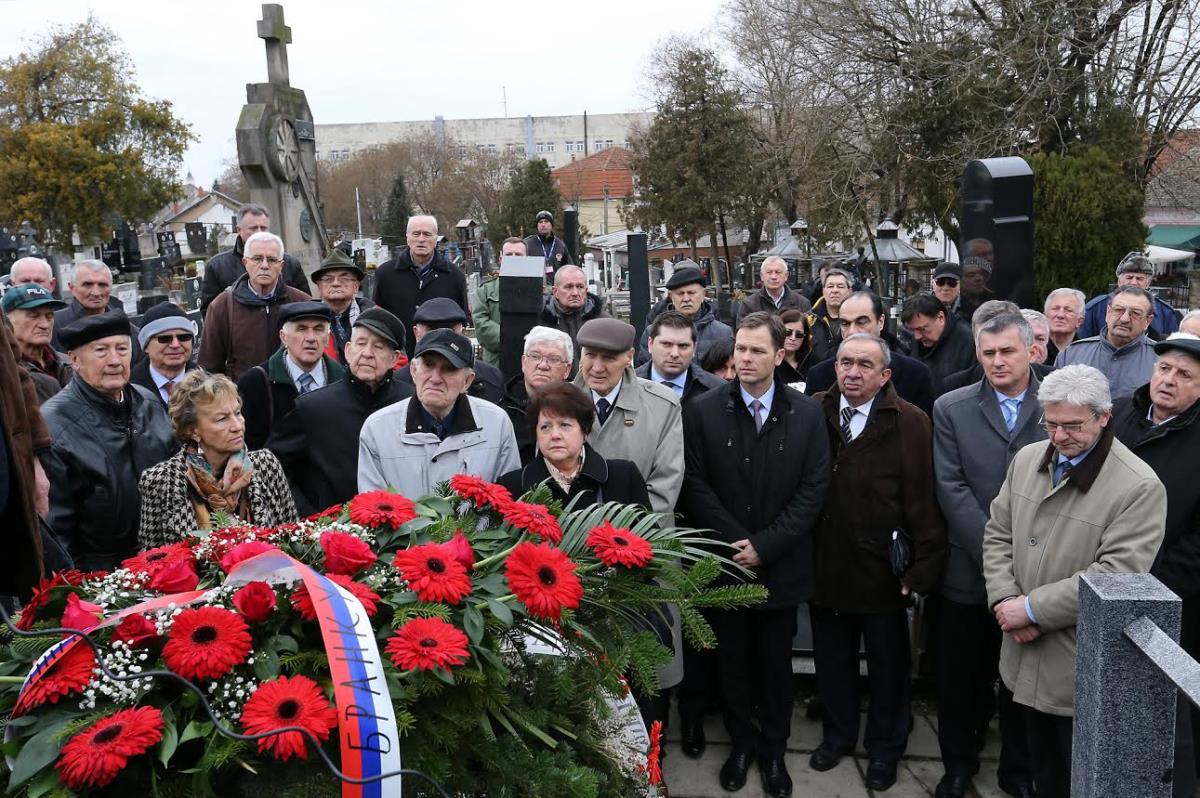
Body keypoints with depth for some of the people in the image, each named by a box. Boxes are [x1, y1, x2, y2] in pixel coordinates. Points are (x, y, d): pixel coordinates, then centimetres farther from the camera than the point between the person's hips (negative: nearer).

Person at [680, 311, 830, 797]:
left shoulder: (806, 414, -2)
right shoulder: (704, 411, -4)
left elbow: (813, 489, -5)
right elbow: (696, 486, -6)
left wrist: (765, 545, -12)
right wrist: (737, 542, -13)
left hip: (781, 566, 0)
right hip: (725, 562, 0)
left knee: (776, 663, 13)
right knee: (732, 660, 12)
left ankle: (774, 748, 31)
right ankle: (741, 742, 32)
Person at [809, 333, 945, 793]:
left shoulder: (911, 423, -10)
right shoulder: (814, 413, -1)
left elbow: (924, 500, -12)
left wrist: (923, 566, -14)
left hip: (882, 569, -2)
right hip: (826, 564, 3)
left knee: (888, 663, 15)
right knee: (832, 659, 18)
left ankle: (885, 746, 36)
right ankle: (838, 734, 40)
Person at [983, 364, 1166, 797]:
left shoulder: (1139, 487, -18)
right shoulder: (1026, 459, 3)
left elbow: (1115, 576, -23)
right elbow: (997, 535, 7)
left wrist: (1033, 608, -19)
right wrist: (1005, 599, -8)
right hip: (1026, 657, 6)